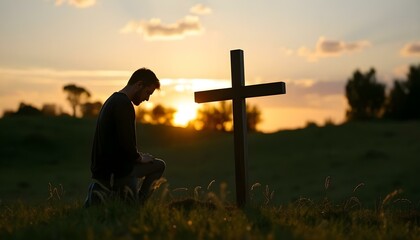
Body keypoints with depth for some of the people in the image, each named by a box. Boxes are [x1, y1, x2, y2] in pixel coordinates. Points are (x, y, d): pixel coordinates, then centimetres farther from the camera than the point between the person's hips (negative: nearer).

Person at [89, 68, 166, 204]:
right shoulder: (124, 104, -17)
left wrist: (137, 156, 12)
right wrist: (139, 158, -4)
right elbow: (126, 143, -22)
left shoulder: (113, 100, 16)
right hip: (114, 171, -10)